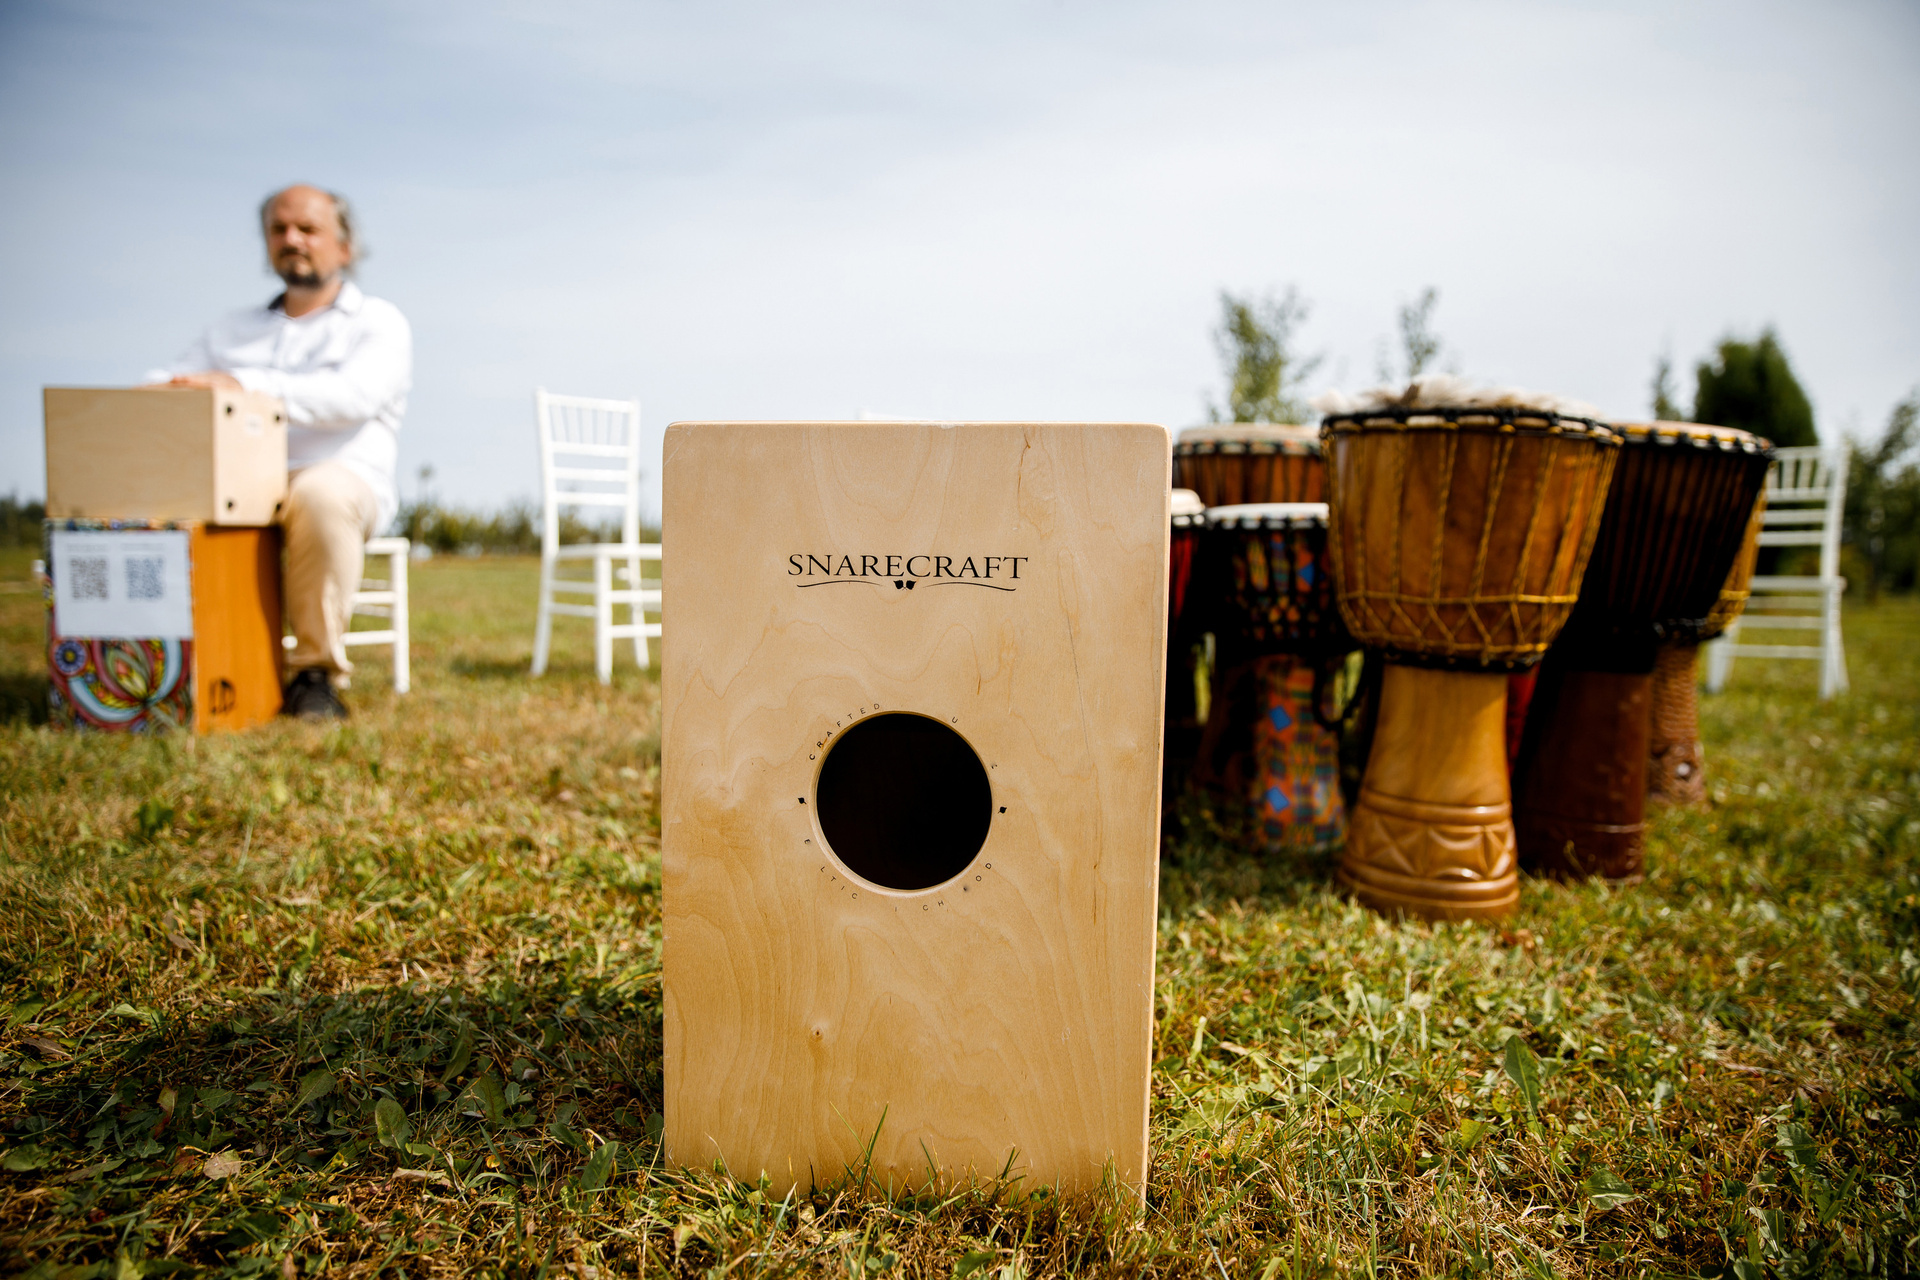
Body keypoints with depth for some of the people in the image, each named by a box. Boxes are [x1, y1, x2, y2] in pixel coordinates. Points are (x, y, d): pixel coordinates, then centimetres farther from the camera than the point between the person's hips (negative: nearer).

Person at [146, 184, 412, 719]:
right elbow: (175, 379, 15)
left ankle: (318, 670, -25)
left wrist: (242, 384, -23)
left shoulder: (378, 323, 9)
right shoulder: (232, 330, 27)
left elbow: (354, 395, -12)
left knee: (321, 494, -40)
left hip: (342, 480, -4)